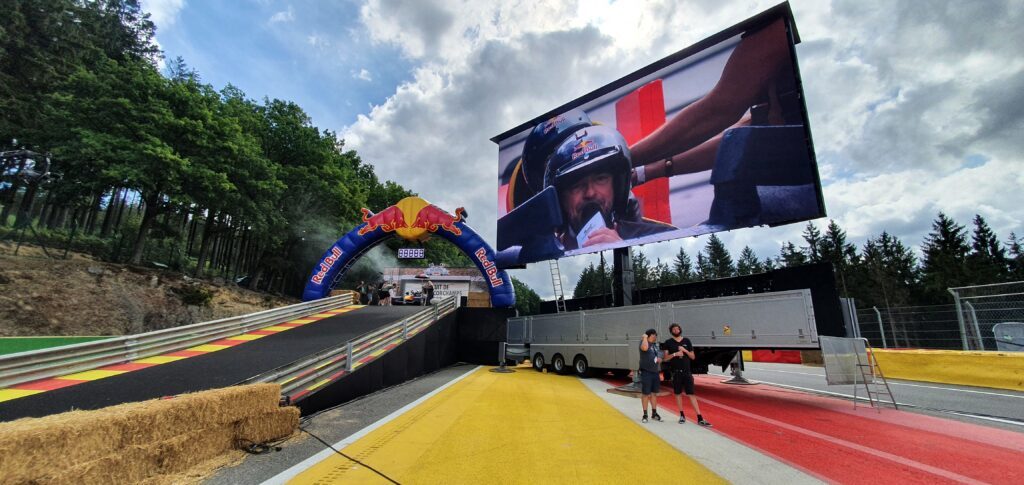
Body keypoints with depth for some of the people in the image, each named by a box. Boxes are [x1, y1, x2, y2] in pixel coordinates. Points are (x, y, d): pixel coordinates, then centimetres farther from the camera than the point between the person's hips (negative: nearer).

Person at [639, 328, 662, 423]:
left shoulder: (655, 345, 15)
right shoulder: (644, 343, -9)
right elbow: (645, 348, -35)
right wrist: (645, 337, -21)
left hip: (655, 372, 7)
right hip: (646, 372, -7)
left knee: (654, 393, 13)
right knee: (645, 394, -1)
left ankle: (654, 413, 23)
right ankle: (645, 415, 7)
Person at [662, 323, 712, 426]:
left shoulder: (687, 341, 6)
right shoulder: (668, 342, 1)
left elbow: (693, 357, 7)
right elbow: (666, 358, 0)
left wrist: (685, 350, -9)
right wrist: (674, 354, -16)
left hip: (687, 371, 1)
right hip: (675, 372, 0)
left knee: (691, 394, -3)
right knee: (678, 394, 7)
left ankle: (700, 418, -2)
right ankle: (682, 416, 20)